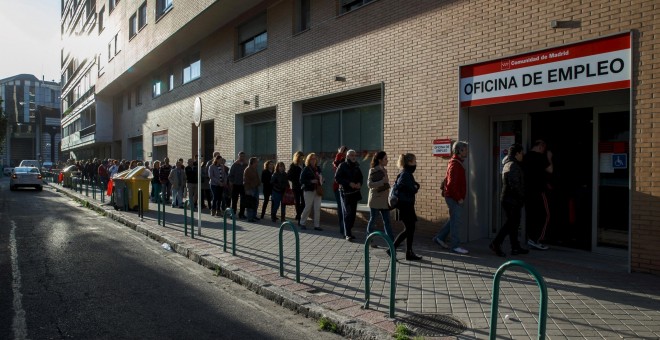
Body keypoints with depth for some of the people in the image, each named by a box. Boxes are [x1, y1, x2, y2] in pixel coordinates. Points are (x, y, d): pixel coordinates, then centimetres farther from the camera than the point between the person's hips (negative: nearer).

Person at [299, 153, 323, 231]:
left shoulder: (317, 169, 14)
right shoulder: (305, 169, -2)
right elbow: (301, 180, -7)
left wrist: (321, 181, 1)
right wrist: (311, 181, -18)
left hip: (317, 191, 5)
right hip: (309, 191, -5)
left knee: (317, 208, 2)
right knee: (308, 207, -1)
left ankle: (317, 225, 7)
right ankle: (302, 223, 15)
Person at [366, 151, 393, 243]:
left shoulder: (384, 170, 10)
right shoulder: (373, 171, -10)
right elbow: (369, 184, -21)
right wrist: (382, 181, -28)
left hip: (384, 200, 7)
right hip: (375, 200, -7)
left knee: (387, 221, 5)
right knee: (372, 220, 4)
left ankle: (391, 241, 6)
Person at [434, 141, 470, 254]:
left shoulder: (456, 163, 16)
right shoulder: (455, 164, -16)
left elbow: (446, 180, 23)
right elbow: (452, 184, -23)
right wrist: (459, 198, -19)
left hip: (454, 197, 10)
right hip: (454, 198, -10)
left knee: (454, 220, 17)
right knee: (457, 221, -3)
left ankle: (440, 237, 22)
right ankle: (455, 245, 4)